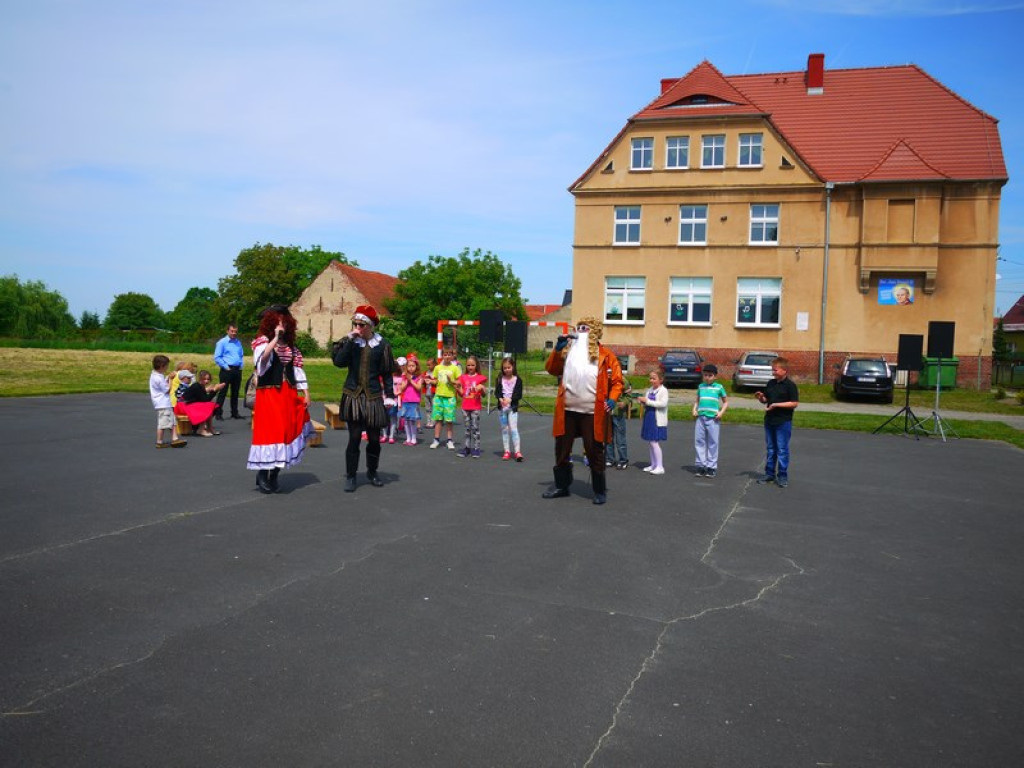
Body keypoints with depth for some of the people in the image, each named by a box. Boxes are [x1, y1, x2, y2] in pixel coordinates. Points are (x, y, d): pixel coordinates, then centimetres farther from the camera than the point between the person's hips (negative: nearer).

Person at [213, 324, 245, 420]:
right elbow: (217, 357, -8)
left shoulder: (238, 343, 14)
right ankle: (218, 413, -1)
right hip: (227, 370, -6)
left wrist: (241, 365, 9)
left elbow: (242, 355, 24)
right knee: (223, 392, -5)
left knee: (235, 392, 11)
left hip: (237, 370, 6)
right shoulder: (222, 342, -4)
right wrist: (225, 366, -12)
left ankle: (235, 413, 19)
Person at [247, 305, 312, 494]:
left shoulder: (290, 345, 15)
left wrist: (305, 393, 10)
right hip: (268, 394, -6)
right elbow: (262, 358, -26)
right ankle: (262, 473, 2)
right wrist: (275, 338, -21)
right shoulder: (262, 341, -3)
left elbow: (297, 369, 16)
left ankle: (274, 475, 12)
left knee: (287, 431, 3)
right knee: (270, 431, -9)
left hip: (288, 394, 6)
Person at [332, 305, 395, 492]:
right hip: (353, 396, -1)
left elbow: (386, 373, 6)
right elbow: (339, 362, -15)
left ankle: (372, 472, 27)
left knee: (374, 438, 8)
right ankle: (350, 476, 8)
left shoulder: (381, 345, 1)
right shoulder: (349, 342, 2)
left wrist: (390, 395, 1)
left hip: (374, 397, 1)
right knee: (354, 438, -3)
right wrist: (350, 340, -18)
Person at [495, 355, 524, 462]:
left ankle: (517, 451, -12)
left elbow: (519, 395, -5)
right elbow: (496, 392, 0)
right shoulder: (500, 379, 7)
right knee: (504, 429, 6)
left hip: (513, 407, -3)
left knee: (513, 428, -11)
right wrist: (500, 399, -21)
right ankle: (507, 451, 12)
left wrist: (510, 399, -22)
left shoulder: (517, 380, -1)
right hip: (502, 407, 3)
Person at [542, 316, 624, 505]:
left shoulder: (605, 356, 1)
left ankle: (600, 491, 14)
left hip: (592, 412, -4)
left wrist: (612, 399, -15)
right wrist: (557, 349, -5)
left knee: (594, 452, 2)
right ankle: (561, 486, 26)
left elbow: (617, 381, 0)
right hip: (567, 410, 4)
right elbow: (551, 369, 8)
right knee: (562, 449, 11)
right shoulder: (568, 352, 12)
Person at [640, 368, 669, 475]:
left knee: (654, 442, -9)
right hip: (649, 418, 8)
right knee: (650, 442, 12)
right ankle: (653, 465, 21)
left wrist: (648, 401, -22)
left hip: (658, 421, -8)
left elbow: (663, 403, -22)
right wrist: (643, 403, -4)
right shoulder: (649, 390, 13)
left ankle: (660, 467, -4)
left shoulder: (663, 390, -9)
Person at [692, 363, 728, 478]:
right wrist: (694, 409, 3)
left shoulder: (719, 387, 3)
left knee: (713, 443, 1)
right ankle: (701, 466, 12)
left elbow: (726, 402, 9)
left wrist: (721, 412, -6)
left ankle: (711, 467, 7)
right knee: (699, 441, 4)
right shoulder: (700, 386, 11)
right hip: (700, 417, 3)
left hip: (713, 418, -3)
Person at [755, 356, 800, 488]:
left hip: (783, 422, -7)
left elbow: (794, 403, -16)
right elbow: (765, 400, 17)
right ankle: (769, 473, 21)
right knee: (770, 448, 13)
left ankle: (783, 476, 6)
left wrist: (776, 405, -20)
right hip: (769, 420, 7)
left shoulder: (790, 385, -11)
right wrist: (760, 397, -6)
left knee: (782, 449, -1)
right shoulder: (771, 383, 9)